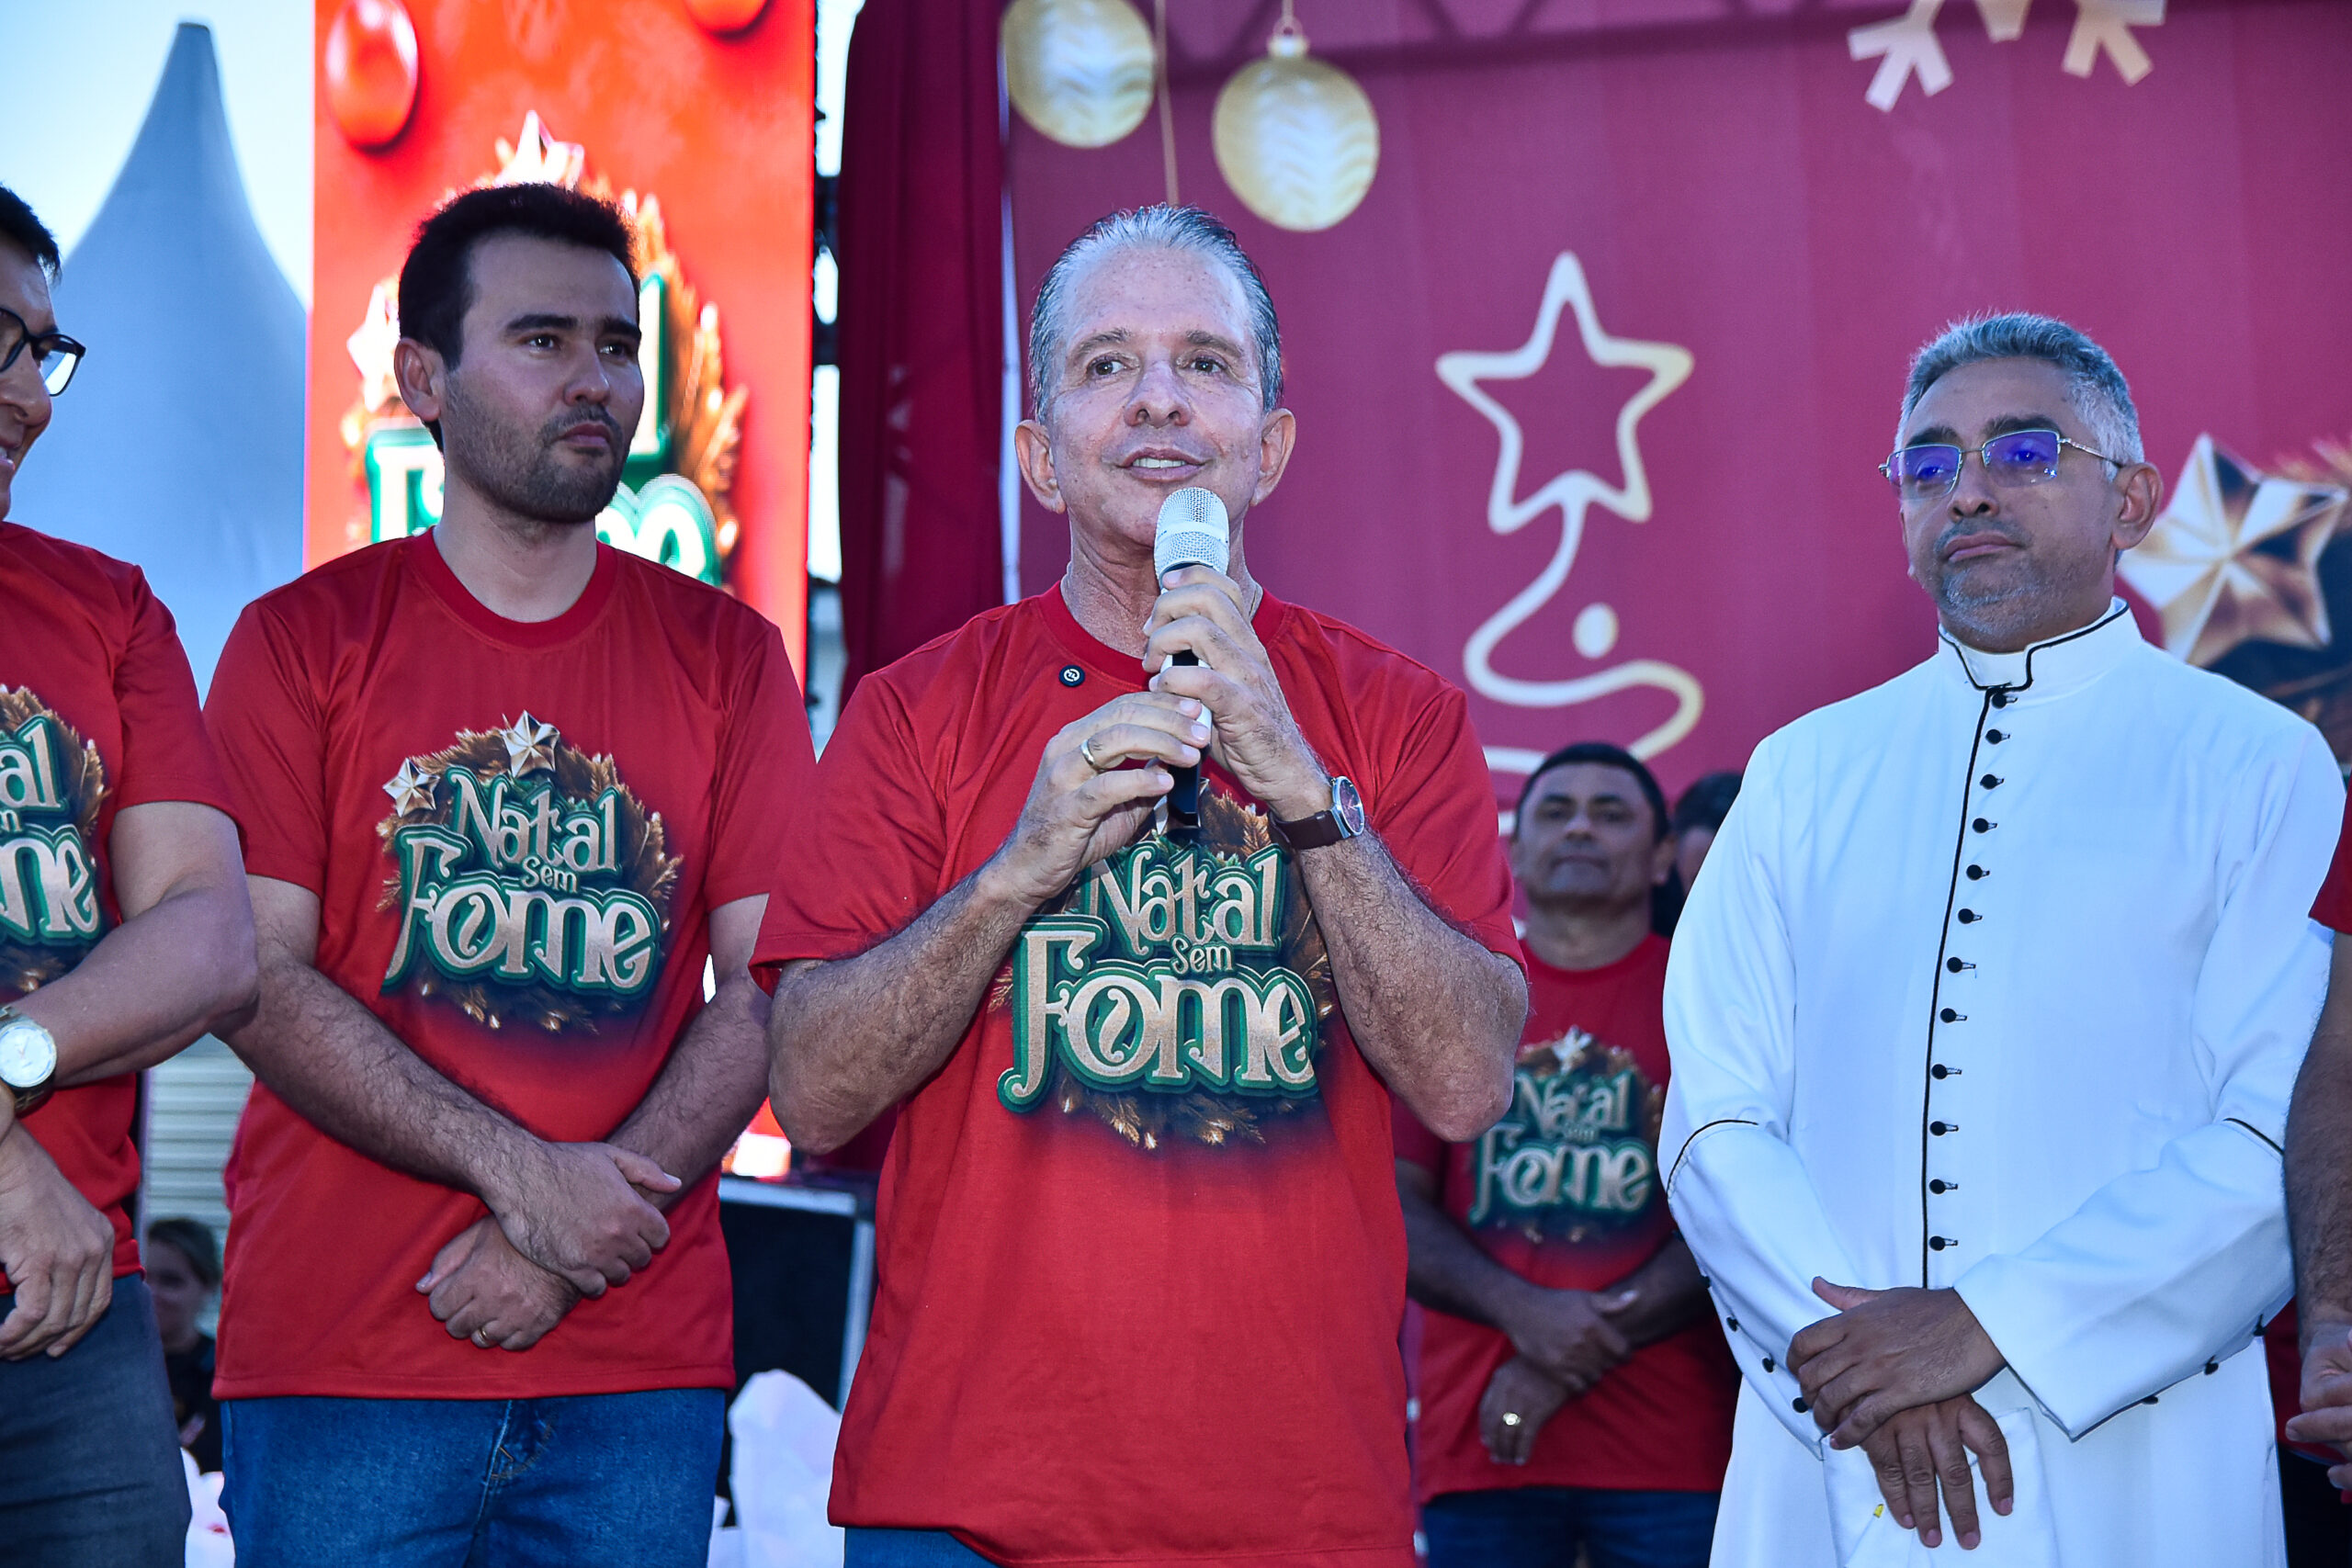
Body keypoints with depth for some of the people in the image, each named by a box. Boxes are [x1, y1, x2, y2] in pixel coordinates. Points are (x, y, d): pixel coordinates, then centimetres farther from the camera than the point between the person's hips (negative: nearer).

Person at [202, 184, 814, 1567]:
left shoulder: (727, 657, 8)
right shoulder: (304, 639, 4)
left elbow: (765, 993, 2)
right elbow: (256, 976, -4)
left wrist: (568, 1244, -10)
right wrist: (517, 1169, -15)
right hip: (337, 1357, -1)